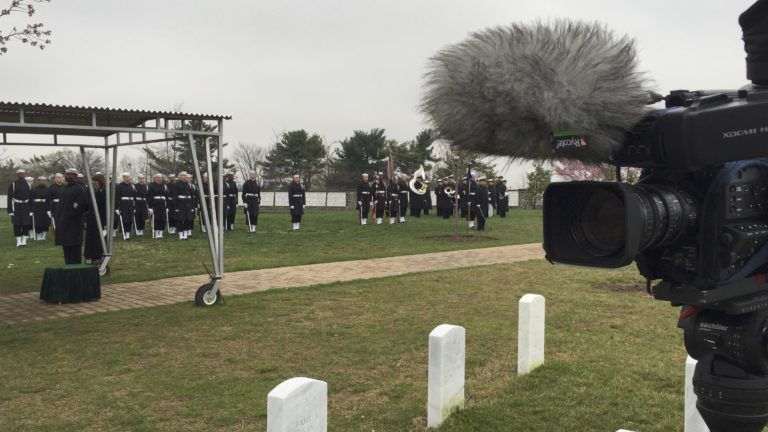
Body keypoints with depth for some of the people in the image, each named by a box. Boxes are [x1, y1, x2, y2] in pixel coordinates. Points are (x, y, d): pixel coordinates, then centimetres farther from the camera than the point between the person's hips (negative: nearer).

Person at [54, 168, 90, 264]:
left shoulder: (79, 189, -10)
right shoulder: (65, 188, 16)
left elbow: (84, 205, -17)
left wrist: (72, 214, -14)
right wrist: (57, 217, 12)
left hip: (73, 224, -9)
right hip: (63, 223, 9)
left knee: (74, 248, -5)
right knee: (66, 249, 13)